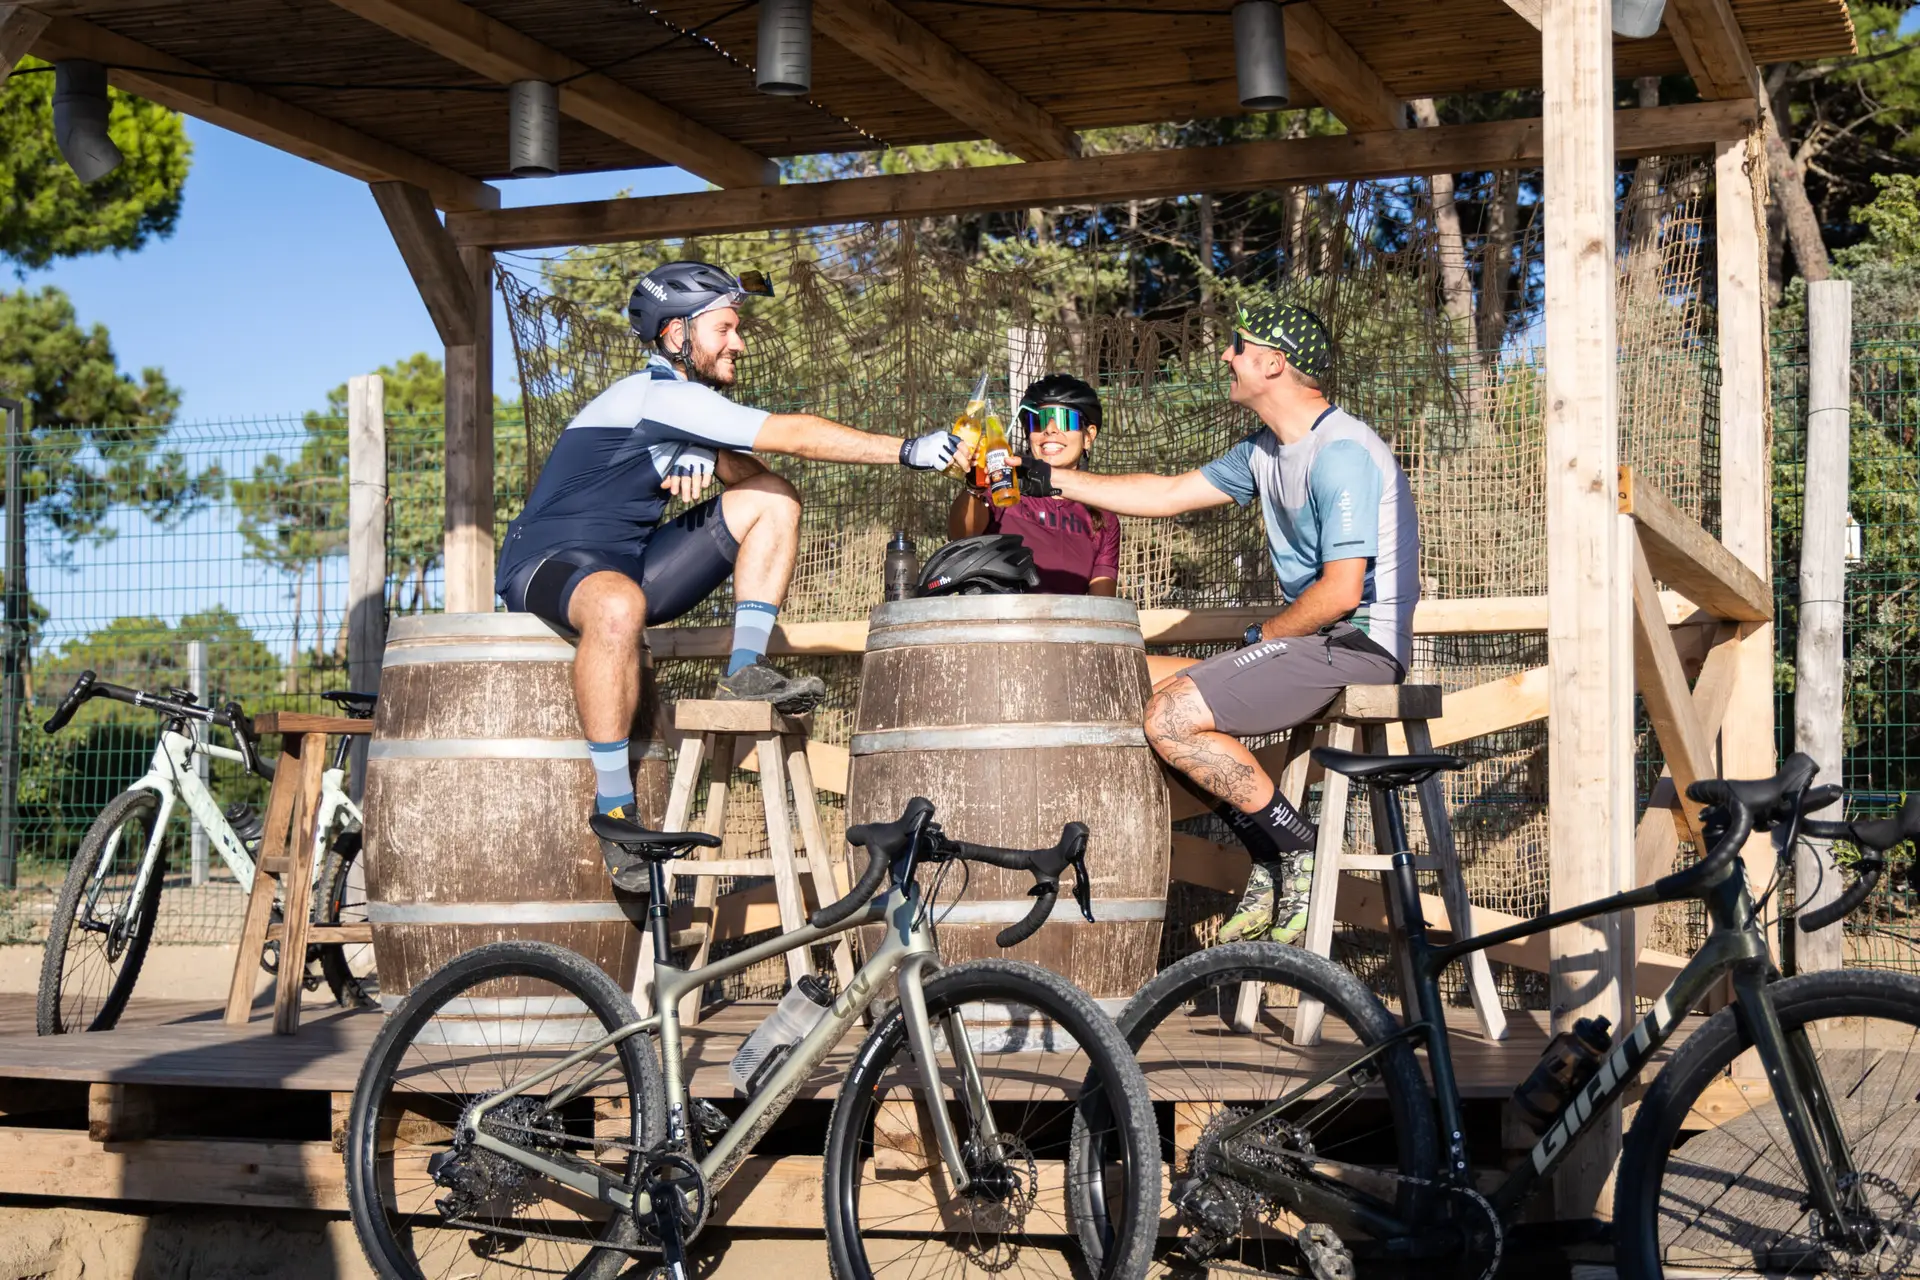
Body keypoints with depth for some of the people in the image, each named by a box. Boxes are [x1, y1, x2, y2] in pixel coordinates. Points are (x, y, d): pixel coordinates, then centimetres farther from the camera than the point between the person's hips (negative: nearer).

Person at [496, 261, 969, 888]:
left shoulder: (681, 403, 13)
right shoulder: (660, 394, -19)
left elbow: (751, 469, 5)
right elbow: (793, 435, -24)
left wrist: (706, 459, -18)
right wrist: (909, 450, -24)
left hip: (627, 559, 9)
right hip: (548, 565, -9)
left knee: (772, 500, 2)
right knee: (619, 604, -46)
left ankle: (746, 671, -6)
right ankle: (613, 812, -39)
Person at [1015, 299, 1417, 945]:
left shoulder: (1340, 454, -18)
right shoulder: (1267, 451, 13)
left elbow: (1341, 593, -23)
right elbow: (1170, 493, 20)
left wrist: (1262, 638, -8)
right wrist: (1051, 480, 18)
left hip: (1358, 644, -10)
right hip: (1318, 639, 10)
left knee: (1170, 719, -17)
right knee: (1162, 702, 9)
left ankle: (1302, 849, -7)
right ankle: (1270, 868, 8)